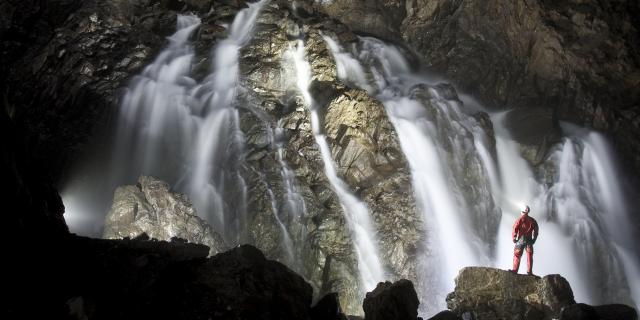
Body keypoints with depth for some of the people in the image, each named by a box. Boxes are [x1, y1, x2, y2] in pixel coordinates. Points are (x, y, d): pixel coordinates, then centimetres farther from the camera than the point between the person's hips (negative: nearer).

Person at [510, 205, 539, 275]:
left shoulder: (519, 220, -5)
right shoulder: (532, 220, 6)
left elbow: (515, 229, -10)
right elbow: (536, 230, 6)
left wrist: (514, 238, 0)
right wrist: (534, 239, 13)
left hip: (521, 239, -3)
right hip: (529, 240, 3)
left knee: (517, 255, 2)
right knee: (529, 256, 9)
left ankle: (515, 270, -3)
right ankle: (529, 271, 8)